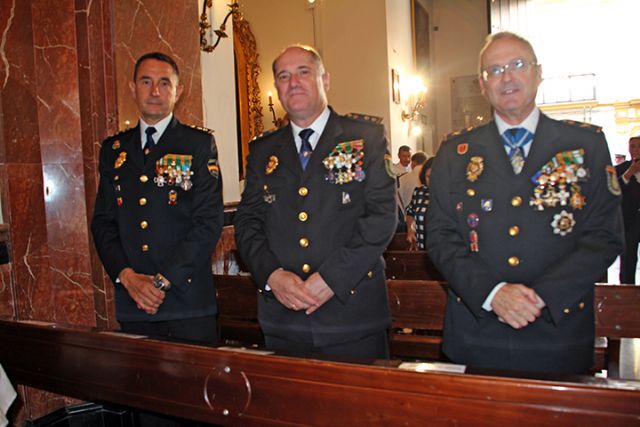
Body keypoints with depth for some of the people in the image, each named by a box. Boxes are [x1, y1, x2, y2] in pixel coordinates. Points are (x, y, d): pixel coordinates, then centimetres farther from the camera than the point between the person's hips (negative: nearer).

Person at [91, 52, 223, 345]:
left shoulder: (199, 143, -1)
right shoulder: (113, 149, 11)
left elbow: (209, 222, -8)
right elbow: (102, 222, 9)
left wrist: (162, 280, -12)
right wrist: (127, 276, -6)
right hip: (131, 302, 3)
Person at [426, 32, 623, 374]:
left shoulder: (586, 144, 3)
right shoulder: (455, 152, 4)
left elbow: (605, 236, -2)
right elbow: (439, 237, -1)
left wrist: (542, 294, -15)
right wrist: (492, 292, -15)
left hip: (558, 333, 0)